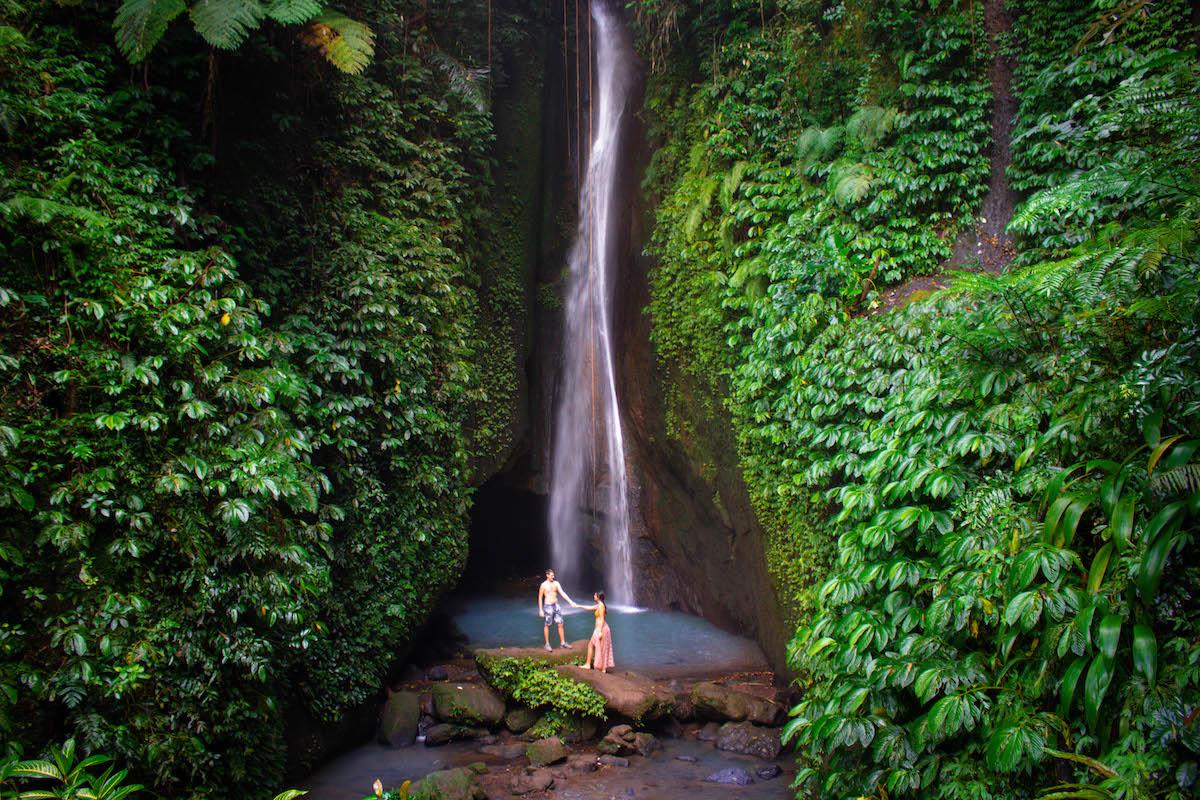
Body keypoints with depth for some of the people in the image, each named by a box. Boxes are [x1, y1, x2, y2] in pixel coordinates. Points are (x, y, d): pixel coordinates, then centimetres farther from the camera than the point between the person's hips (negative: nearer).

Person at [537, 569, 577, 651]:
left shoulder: (556, 583, 3)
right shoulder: (544, 585, -8)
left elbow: (562, 593, -3)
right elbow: (540, 597, -3)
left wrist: (571, 602, -13)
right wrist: (540, 610, -6)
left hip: (556, 606, 5)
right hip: (548, 606, -5)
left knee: (560, 624, 5)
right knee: (547, 625, 4)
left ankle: (562, 643, 14)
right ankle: (547, 644, 15)